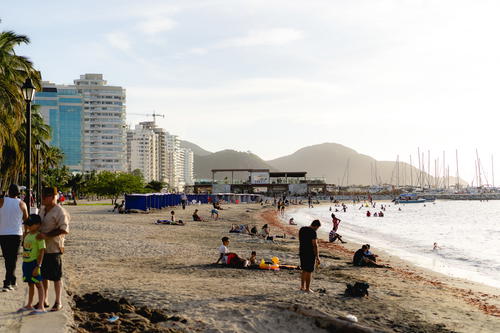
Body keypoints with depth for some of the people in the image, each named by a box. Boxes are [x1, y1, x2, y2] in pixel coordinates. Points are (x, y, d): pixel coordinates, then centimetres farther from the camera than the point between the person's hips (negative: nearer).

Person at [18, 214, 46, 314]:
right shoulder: (27, 235, 11)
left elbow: (41, 252, -18)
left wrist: (38, 266, -22)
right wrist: (24, 263, 19)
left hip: (34, 263, -8)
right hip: (26, 262, 8)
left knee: (38, 284, -5)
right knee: (30, 284, 18)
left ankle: (41, 307, -6)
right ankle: (29, 305, 28)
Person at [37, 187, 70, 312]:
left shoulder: (60, 211, -15)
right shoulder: (42, 209, 12)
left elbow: (64, 230, -23)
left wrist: (46, 235, -26)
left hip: (54, 249, -8)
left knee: (56, 277, 0)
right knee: (43, 275, 14)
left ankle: (58, 303, 9)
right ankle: (44, 300, 26)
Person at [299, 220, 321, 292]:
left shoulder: (302, 229, 6)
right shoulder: (313, 232, -18)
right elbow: (315, 245, -19)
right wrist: (317, 257, -15)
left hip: (302, 253, 7)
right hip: (310, 254, -7)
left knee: (304, 270, 19)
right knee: (309, 271, 3)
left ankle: (302, 286, 25)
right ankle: (307, 288, 9)